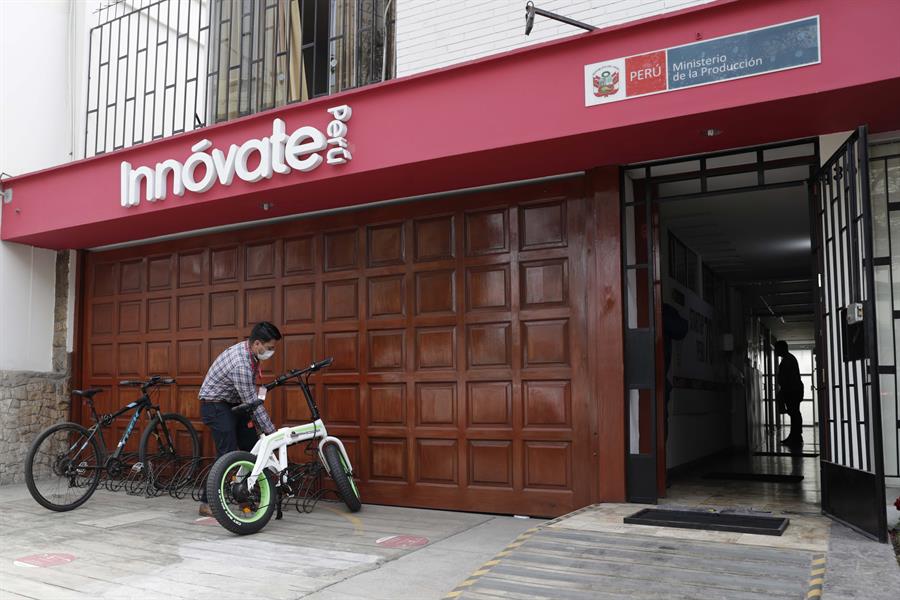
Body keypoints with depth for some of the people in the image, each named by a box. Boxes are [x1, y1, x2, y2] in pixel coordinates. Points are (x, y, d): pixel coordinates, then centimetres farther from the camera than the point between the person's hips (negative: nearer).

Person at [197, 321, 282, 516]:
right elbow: (252, 403, -26)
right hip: (216, 405, -9)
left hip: (233, 403, 9)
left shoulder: (247, 350, -3)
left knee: (253, 448, 7)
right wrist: (271, 431, -20)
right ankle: (207, 504, -4)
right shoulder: (241, 363, -31)